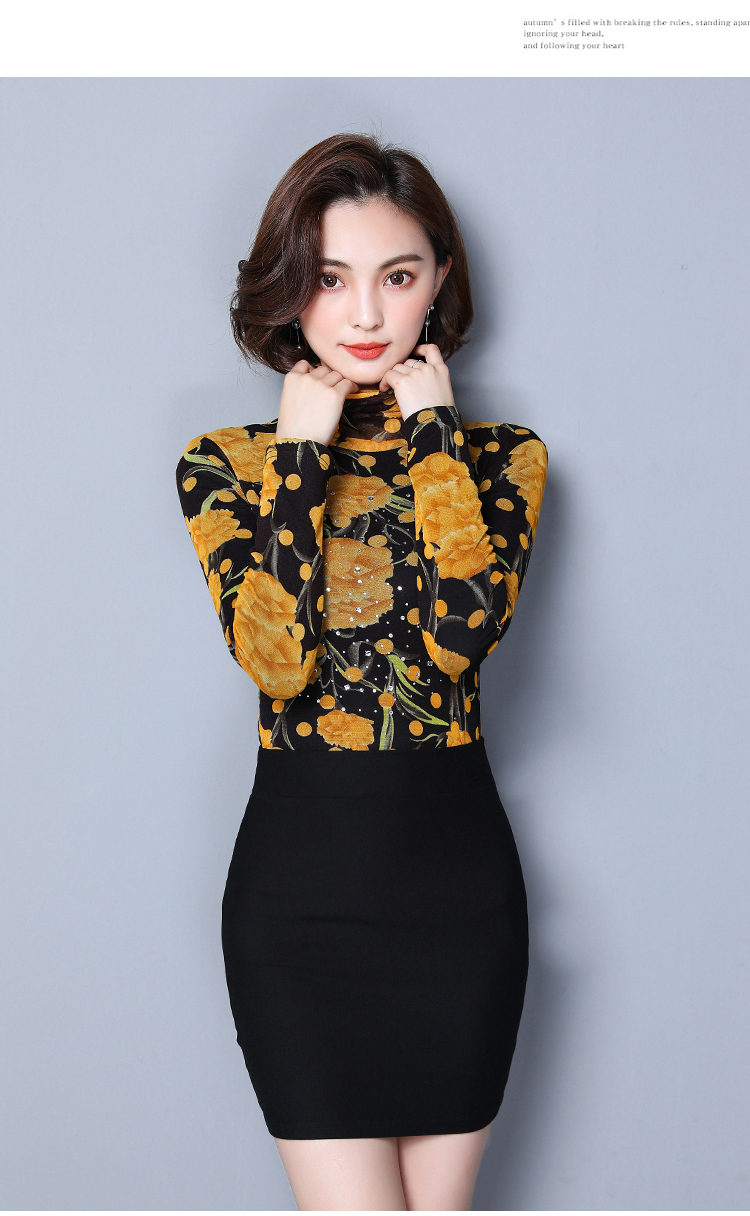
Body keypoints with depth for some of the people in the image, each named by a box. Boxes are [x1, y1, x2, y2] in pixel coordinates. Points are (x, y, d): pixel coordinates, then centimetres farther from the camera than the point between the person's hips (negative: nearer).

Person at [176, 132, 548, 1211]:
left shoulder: (505, 454, 5)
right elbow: (277, 657, -15)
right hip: (299, 879, -1)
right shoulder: (227, 462, 3)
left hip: (459, 874, 1)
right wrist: (301, 454, -11)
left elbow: (460, 634, -16)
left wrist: (433, 427, -10)